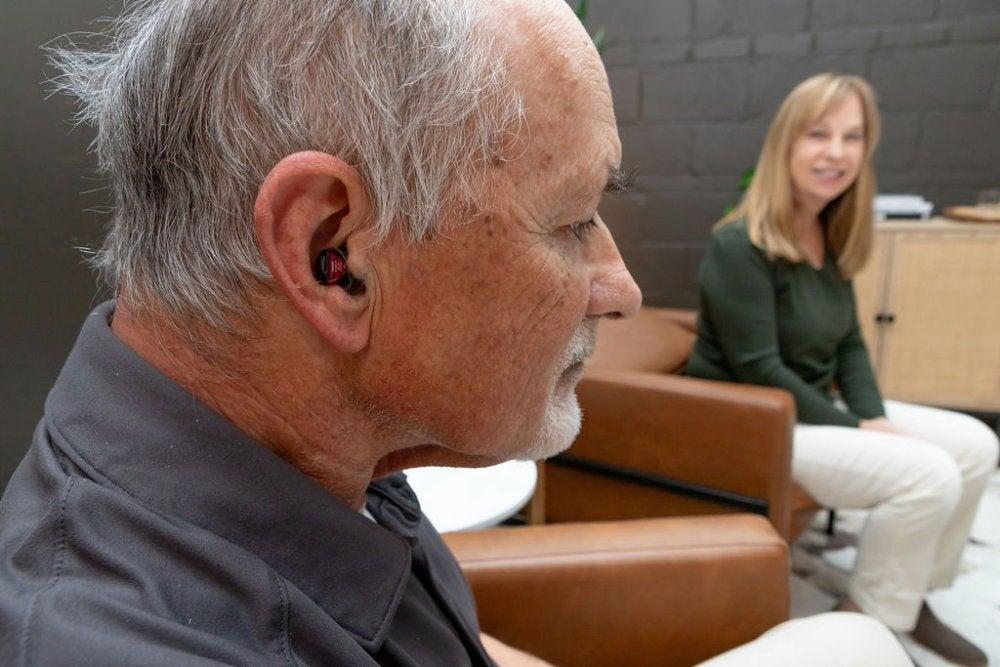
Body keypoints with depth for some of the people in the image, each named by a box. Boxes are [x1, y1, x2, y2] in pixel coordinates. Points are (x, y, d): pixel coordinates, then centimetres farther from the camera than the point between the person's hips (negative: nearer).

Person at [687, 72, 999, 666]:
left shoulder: (832, 236, 6)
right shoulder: (740, 245, -21)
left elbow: (849, 343, 11)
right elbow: (758, 371, -23)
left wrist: (872, 416, -5)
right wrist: (855, 431, -16)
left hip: (818, 406, 9)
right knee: (929, 473, -20)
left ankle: (909, 595, 19)